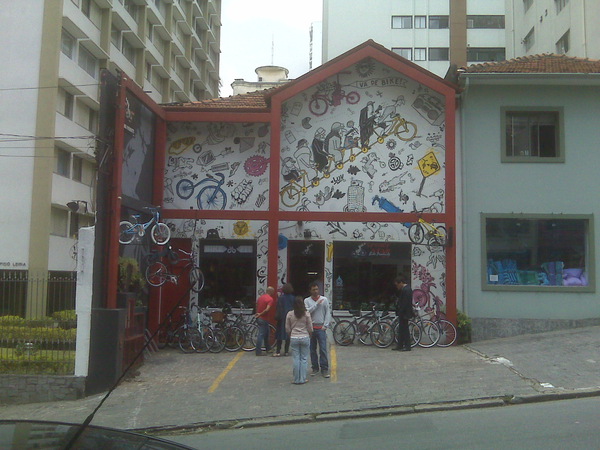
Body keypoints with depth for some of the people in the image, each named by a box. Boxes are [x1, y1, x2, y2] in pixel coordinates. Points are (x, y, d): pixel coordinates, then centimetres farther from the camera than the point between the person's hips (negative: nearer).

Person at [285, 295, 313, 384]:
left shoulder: (289, 314, -2)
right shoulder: (306, 314, -5)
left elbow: (287, 329, 4)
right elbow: (310, 328, 0)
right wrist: (310, 336, 19)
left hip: (294, 338, 1)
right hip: (305, 338, -1)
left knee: (296, 359, 6)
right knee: (304, 359, 7)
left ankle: (296, 379, 9)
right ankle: (303, 379, 7)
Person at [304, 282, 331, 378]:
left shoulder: (324, 299, 5)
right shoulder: (307, 300, 5)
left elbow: (328, 313, 4)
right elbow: (307, 311, -10)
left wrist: (325, 325, -4)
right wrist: (317, 304, -13)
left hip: (321, 327, -1)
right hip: (311, 327, 1)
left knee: (323, 349, -6)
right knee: (312, 350, 7)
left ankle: (324, 369, -1)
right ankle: (315, 368, 17)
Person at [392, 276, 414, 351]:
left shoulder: (406, 290, -19)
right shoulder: (405, 289, 14)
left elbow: (404, 303, -23)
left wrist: (400, 313, -21)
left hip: (404, 314, -11)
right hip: (403, 313, 11)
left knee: (404, 329, -4)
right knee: (401, 329, 15)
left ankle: (407, 346, 2)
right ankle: (400, 345, 22)